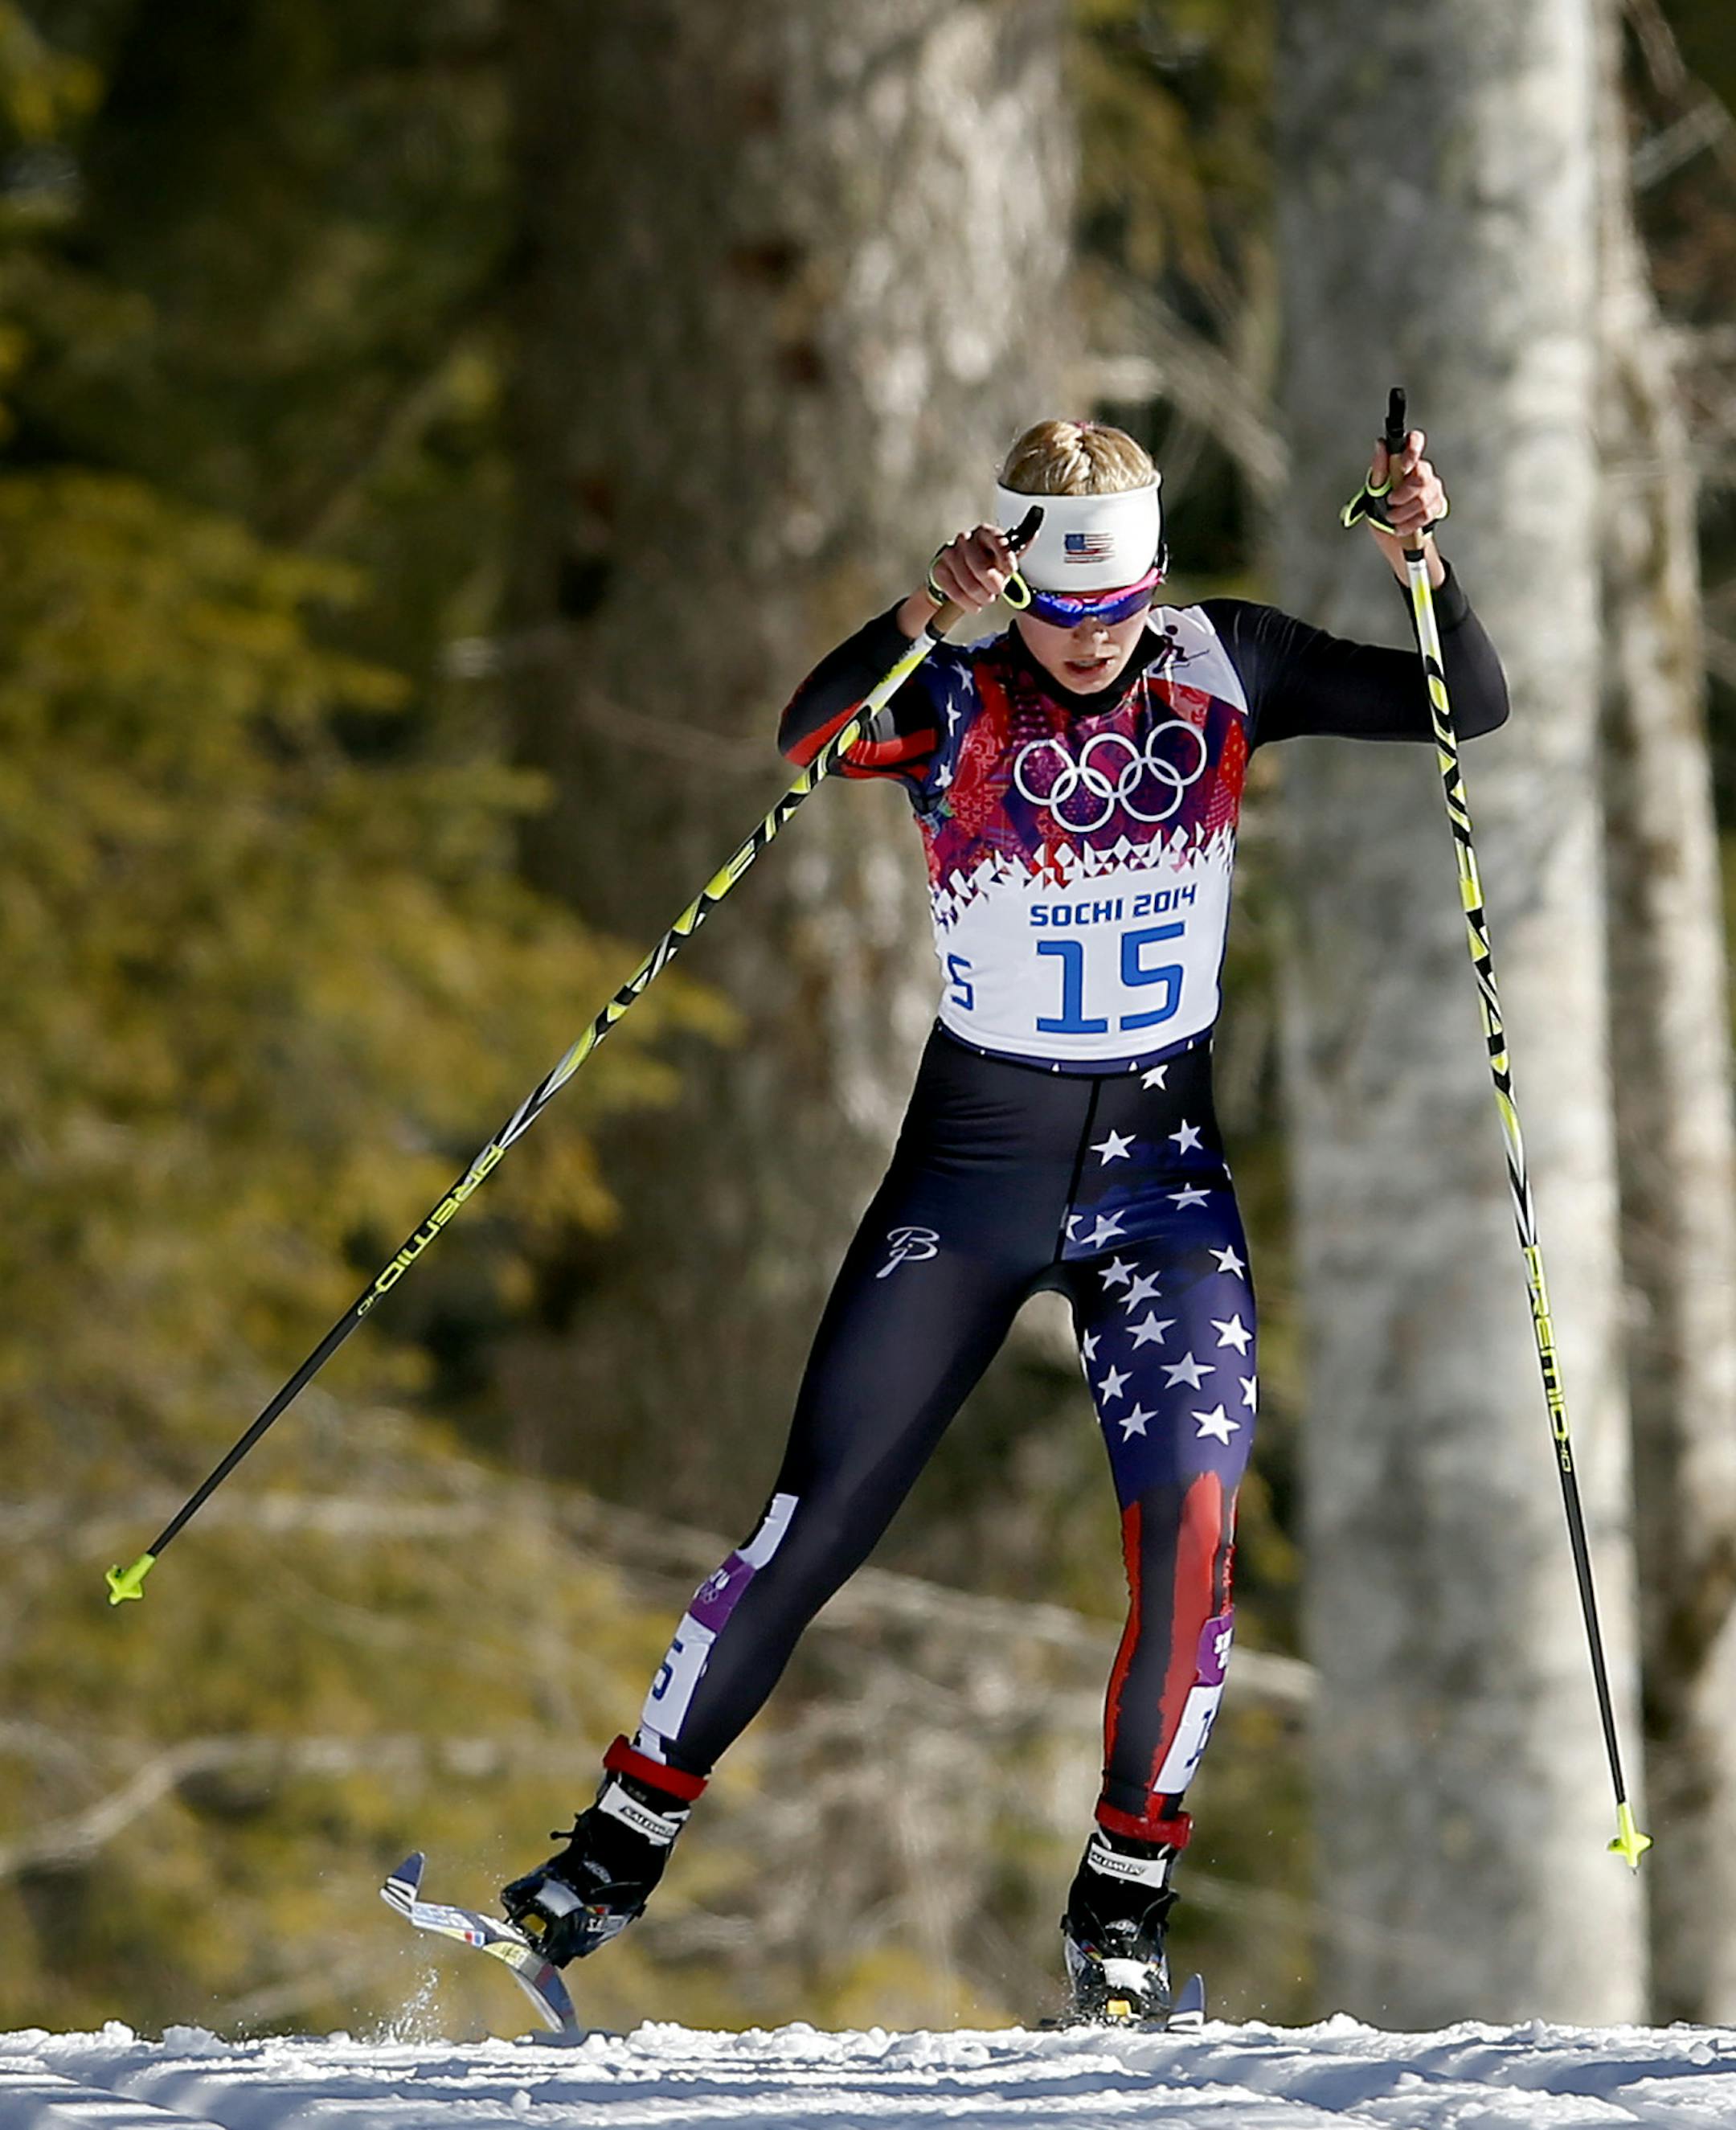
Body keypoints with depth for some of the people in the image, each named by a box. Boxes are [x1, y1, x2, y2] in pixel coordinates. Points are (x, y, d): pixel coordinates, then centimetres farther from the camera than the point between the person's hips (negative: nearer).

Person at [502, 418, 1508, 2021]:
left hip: (1163, 1177, 1)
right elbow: (806, 739, -31)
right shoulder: (953, 702, -10)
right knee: (816, 1525, -2)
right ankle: (626, 1838, 12)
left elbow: (1472, 705, -4)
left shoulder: (1221, 669, -3)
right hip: (972, 1167, -1)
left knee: (1191, 1522, -16)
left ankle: (1123, 1903, -1)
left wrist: (1425, 563, -23)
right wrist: (923, 619, -47)